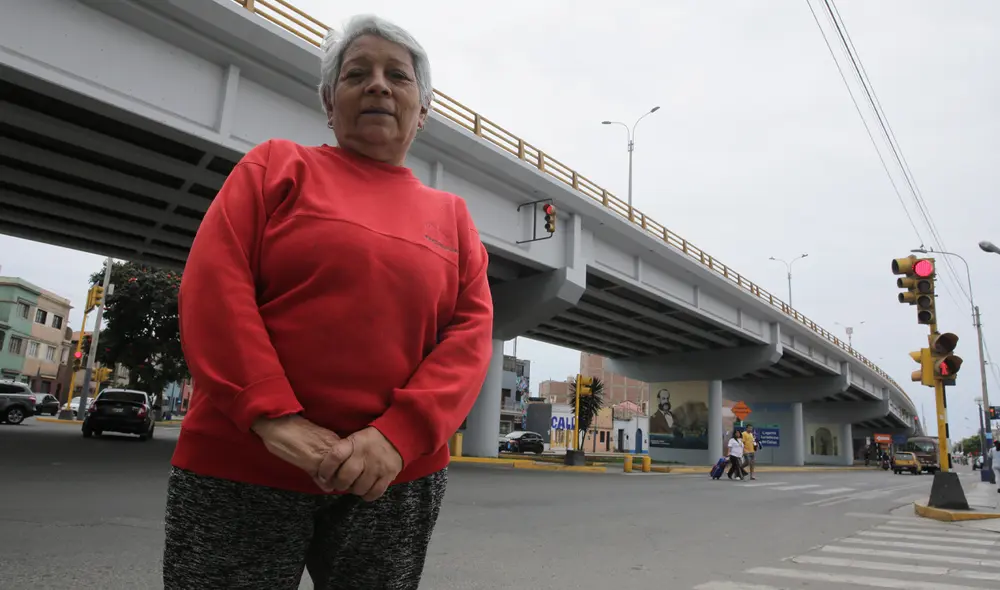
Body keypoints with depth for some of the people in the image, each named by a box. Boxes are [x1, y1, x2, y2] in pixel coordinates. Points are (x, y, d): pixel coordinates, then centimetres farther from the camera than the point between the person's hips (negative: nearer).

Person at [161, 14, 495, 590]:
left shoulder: (451, 215, 10)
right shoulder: (278, 165, 6)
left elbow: (471, 331, 0)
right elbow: (212, 284, -5)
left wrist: (398, 434, -15)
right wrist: (273, 418, -17)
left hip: (396, 478, 2)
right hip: (241, 467, -1)